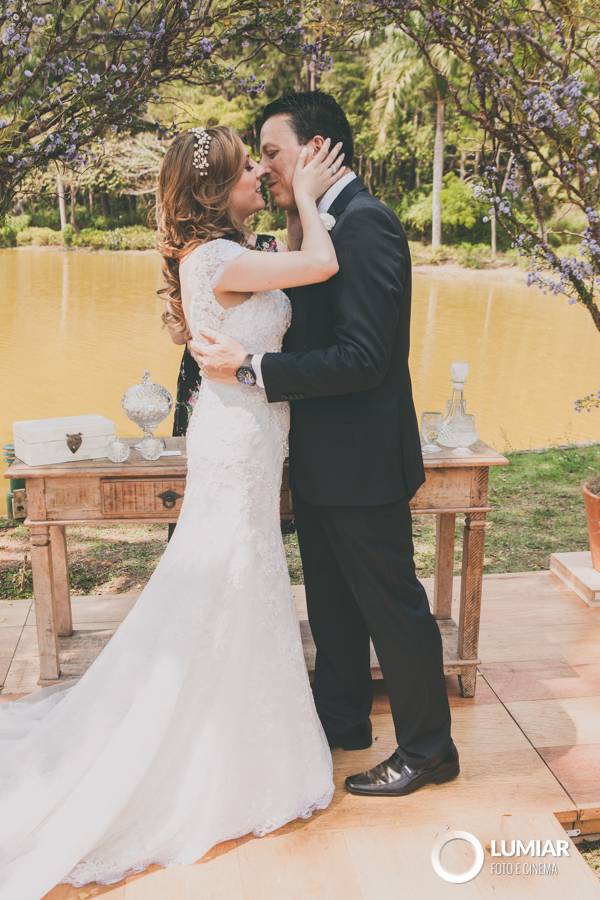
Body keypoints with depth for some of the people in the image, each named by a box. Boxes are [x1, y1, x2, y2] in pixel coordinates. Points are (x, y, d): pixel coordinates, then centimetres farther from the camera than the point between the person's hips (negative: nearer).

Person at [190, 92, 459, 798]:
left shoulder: (366, 225, -19)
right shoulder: (325, 228, 11)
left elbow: (363, 358, -26)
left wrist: (251, 367, -25)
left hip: (362, 464, -10)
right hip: (322, 460, 10)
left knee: (392, 605, 6)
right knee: (332, 600, 21)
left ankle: (428, 748, 25)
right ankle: (341, 719, 41)